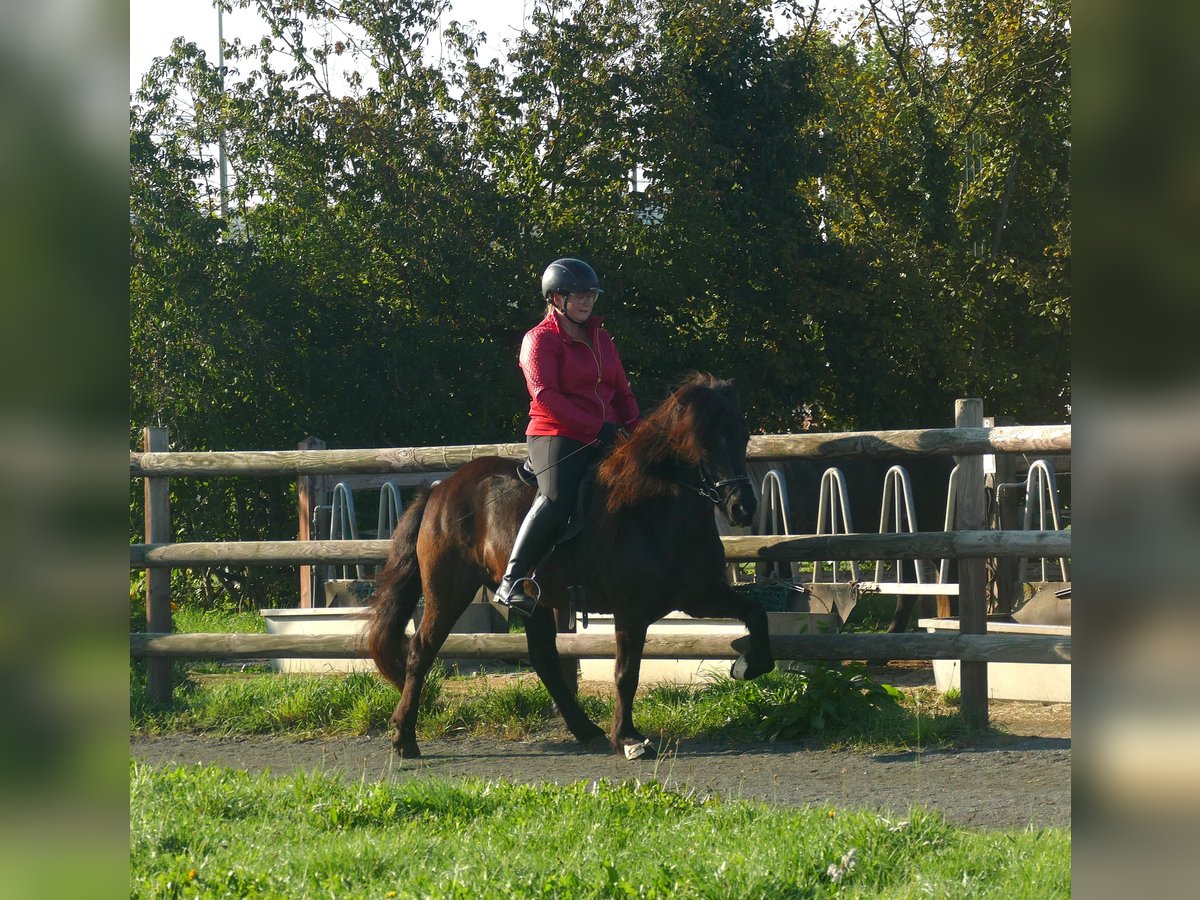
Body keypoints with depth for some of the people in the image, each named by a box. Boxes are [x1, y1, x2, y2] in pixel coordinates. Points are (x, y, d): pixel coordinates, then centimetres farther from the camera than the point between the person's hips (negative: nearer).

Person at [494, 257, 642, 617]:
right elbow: (545, 394, -14)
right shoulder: (540, 339, -2)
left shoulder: (602, 340, 21)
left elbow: (622, 392, 23)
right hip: (556, 436, -8)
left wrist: (637, 430, 3)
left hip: (604, 439, 8)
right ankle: (511, 582, -33)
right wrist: (596, 426, -20)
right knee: (557, 497, -32)